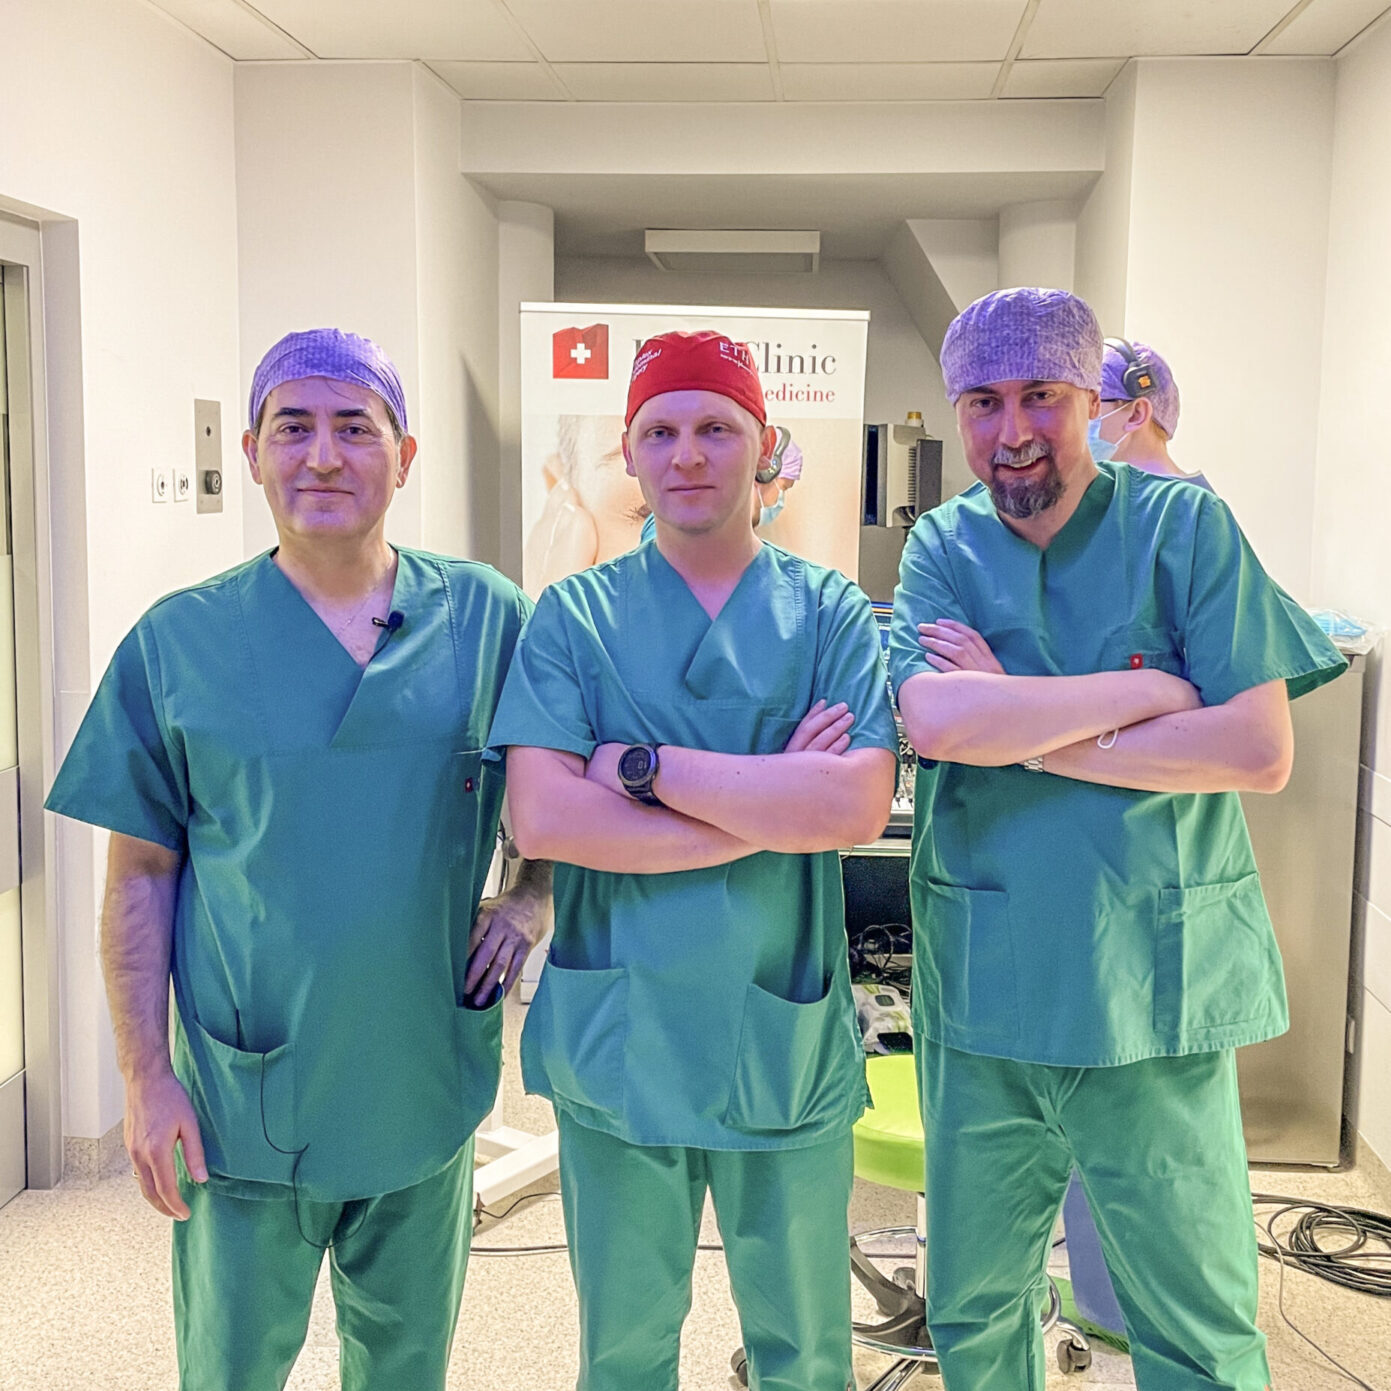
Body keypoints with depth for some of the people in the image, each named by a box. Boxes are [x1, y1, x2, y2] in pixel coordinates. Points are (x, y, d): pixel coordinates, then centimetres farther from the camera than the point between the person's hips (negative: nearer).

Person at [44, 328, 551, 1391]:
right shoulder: (178, 643, -5)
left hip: (426, 1087, 2)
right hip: (243, 1102, -1)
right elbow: (141, 875, -2)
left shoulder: (489, 619, -3)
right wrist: (146, 1077, -5)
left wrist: (534, 898, -6)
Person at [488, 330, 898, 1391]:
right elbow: (541, 816, -14)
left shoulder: (829, 613, 0)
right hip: (616, 1039, 0)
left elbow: (860, 804, -15)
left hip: (789, 1042, 0)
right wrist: (770, 807, -15)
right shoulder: (575, 615, 0)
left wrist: (644, 766, -15)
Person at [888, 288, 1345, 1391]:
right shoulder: (944, 547, 2)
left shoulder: (1183, 526, -3)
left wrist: (1023, 729, -15)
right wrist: (1150, 692, -14)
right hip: (982, 994, 2)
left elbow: (1262, 754, -13)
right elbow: (935, 721, -16)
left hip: (1156, 994, -2)